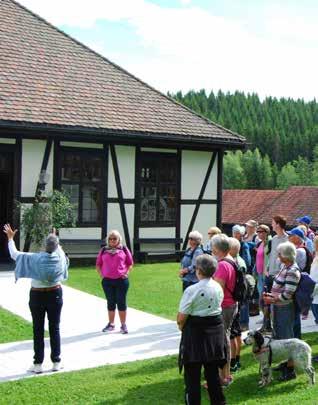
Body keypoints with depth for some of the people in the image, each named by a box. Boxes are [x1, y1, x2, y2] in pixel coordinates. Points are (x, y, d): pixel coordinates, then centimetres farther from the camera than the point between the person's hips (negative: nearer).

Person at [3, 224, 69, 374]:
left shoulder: (35, 258, -15)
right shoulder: (60, 257, -8)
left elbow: (14, 254, -6)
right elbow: (59, 250, 18)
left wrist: (10, 238, 7)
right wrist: (55, 239, 34)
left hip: (37, 296, -2)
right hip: (55, 295, 2)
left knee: (38, 330, 6)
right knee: (54, 329, 9)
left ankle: (38, 364, 9)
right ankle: (56, 362, 13)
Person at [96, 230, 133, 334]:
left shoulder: (124, 249, 3)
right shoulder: (104, 250, 7)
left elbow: (130, 263, 7)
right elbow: (98, 264, 12)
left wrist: (126, 273, -6)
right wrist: (101, 274, 0)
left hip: (121, 280, -2)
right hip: (107, 281, 2)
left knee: (121, 302, 2)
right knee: (110, 302, 11)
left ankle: (123, 325, 10)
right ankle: (111, 324, 21)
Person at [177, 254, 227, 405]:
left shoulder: (192, 290, -19)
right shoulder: (218, 287, 1)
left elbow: (181, 318, -16)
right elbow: (216, 308, 8)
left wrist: (182, 327, 4)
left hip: (196, 332, -6)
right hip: (216, 330, 6)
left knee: (192, 373, 5)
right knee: (212, 370, 19)